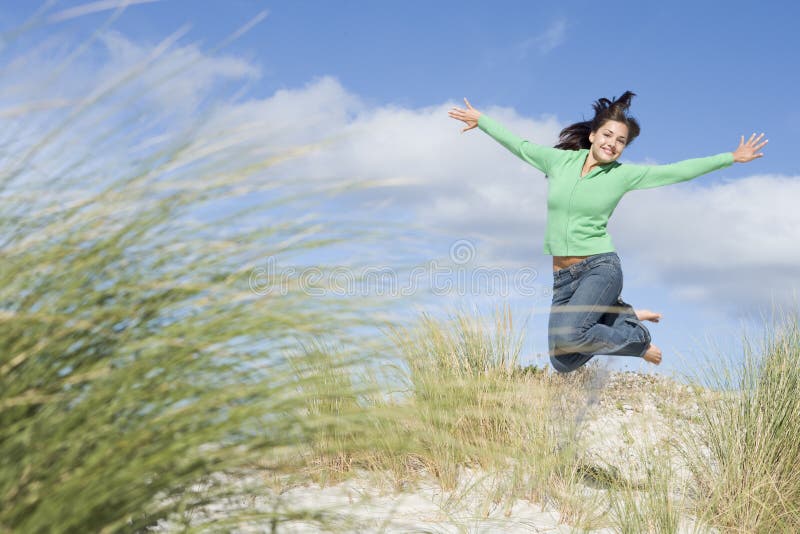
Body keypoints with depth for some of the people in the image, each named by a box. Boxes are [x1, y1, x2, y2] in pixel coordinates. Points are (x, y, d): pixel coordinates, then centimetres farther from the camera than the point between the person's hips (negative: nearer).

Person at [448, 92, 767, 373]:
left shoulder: (624, 174, 0)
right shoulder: (560, 160, 6)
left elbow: (679, 171, -1)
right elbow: (519, 145, 17)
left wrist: (731, 158, -4)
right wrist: (480, 119, 23)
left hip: (600, 268, -4)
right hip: (561, 277, 4)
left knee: (567, 336, -32)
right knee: (563, 363, 4)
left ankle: (637, 338, -3)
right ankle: (624, 317, 27)